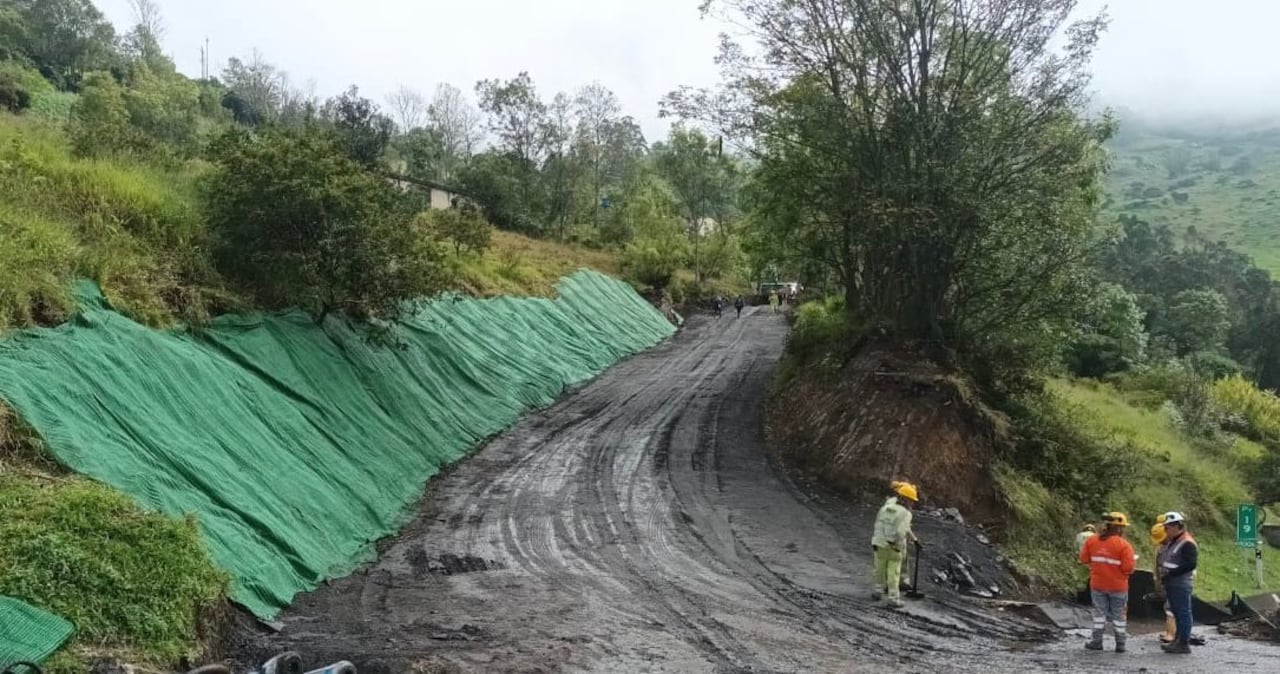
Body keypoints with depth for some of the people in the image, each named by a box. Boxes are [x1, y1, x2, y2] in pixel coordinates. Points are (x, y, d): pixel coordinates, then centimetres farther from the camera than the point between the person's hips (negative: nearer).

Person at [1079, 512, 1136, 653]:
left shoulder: (1091, 540, -6)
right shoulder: (1124, 545, -17)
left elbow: (1084, 559, 0)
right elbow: (1128, 567, -19)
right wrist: (1133, 560, 1)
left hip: (1097, 584, 2)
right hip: (1118, 586, -2)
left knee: (1099, 613, 12)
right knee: (1119, 615, 11)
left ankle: (1097, 642, 14)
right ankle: (1120, 644, 17)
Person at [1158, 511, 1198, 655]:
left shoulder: (1187, 544, -14)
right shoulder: (1171, 542, 16)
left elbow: (1190, 564, -22)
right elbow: (1162, 559, 25)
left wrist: (1171, 573, -23)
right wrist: (1164, 575, 10)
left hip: (1181, 585, -10)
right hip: (1171, 584, 10)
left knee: (1183, 613, -5)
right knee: (1177, 613, 15)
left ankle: (1184, 644, -1)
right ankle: (1178, 640, 23)